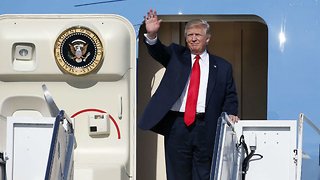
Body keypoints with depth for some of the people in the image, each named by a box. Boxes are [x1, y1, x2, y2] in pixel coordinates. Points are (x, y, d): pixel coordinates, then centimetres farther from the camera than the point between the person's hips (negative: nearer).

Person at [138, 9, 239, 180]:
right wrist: (152, 35, -25)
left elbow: (230, 95, 11)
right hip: (177, 125, 0)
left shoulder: (222, 66, 10)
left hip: (206, 128, 0)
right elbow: (158, 51, -5)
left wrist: (230, 113, -7)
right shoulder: (176, 55, 11)